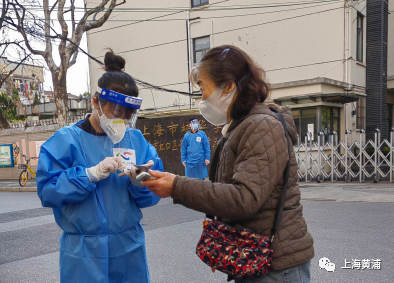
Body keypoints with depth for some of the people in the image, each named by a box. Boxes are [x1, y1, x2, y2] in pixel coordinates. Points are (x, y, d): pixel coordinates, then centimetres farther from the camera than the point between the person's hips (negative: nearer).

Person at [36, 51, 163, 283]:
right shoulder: (67, 139, -7)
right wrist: (92, 174, -23)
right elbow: (48, 190, -15)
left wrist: (140, 182, -20)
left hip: (130, 246, 3)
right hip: (85, 251, -3)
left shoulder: (136, 139, 3)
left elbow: (153, 194, 1)